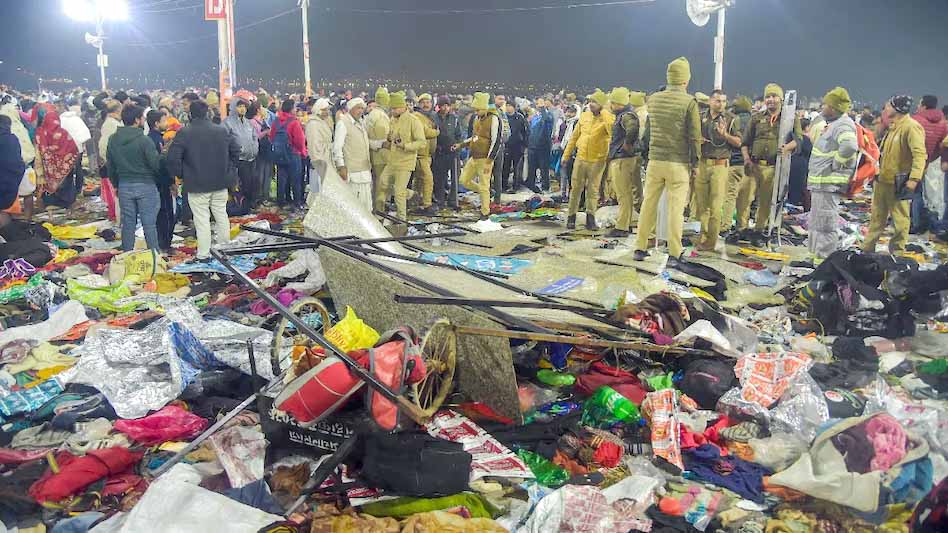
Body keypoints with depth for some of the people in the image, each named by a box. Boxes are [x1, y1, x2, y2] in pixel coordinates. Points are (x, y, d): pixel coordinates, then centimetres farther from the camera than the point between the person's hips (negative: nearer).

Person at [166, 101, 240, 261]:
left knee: (202, 220, 0)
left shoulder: (184, 133, -10)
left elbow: (173, 157, -14)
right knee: (221, 215, 17)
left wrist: (181, 175, 1)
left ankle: (203, 254, 4)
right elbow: (236, 151, 10)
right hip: (220, 182, 4)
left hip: (197, 184, -4)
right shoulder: (222, 130, 2)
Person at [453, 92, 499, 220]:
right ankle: (485, 193, 28)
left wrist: (489, 161, -19)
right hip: (474, 158, 8)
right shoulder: (476, 118, 11)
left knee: (484, 187, -2)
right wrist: (461, 144, 12)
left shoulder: (493, 119, -14)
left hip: (485, 159, -8)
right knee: (464, 180, 11)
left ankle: (485, 213, 11)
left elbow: (496, 141, -16)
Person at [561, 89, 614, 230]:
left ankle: (590, 218, 13)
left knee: (593, 190, 4)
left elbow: (613, 132, -27)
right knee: (575, 188, 6)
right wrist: (566, 154, 13)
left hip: (597, 160, -3)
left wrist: (603, 114, -25)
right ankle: (571, 217, 16)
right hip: (581, 158, 3)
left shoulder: (607, 119, -7)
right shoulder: (584, 116, 5)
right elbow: (574, 136, 13)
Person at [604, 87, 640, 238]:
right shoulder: (622, 115, 17)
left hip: (623, 159, -11)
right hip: (618, 159, 11)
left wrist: (627, 144, -24)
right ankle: (623, 224, 26)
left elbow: (632, 128, -36)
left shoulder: (626, 115, -15)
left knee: (624, 195, -6)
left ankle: (621, 228, -3)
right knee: (625, 194, 17)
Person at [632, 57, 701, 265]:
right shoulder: (689, 102, -9)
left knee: (648, 204, 11)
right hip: (679, 163, -4)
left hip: (654, 161, 4)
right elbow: (694, 136, -7)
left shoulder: (653, 99, 4)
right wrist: (695, 163, 0)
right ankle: (674, 254, 3)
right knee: (676, 208, 0)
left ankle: (640, 248, 15)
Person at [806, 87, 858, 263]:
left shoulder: (844, 125, -16)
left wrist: (836, 164, -22)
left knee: (825, 223, -8)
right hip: (820, 181, 11)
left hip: (829, 183, -11)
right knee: (815, 222, 20)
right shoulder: (833, 123, 18)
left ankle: (824, 260, -3)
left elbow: (849, 146, -35)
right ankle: (814, 255, 31)